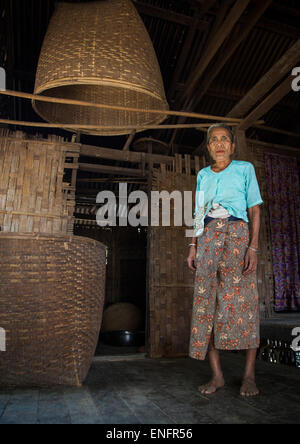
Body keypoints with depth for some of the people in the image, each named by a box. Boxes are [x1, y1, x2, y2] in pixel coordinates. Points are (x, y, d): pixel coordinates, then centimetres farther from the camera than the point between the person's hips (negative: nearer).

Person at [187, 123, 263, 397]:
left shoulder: (245, 169, 10)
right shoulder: (203, 175, 19)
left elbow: (255, 210, 3)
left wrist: (254, 246, -9)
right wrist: (194, 246, 7)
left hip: (237, 234, -3)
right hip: (208, 238, 3)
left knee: (243, 299, -7)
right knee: (206, 300, -4)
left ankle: (249, 375, 4)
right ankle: (217, 375, 3)